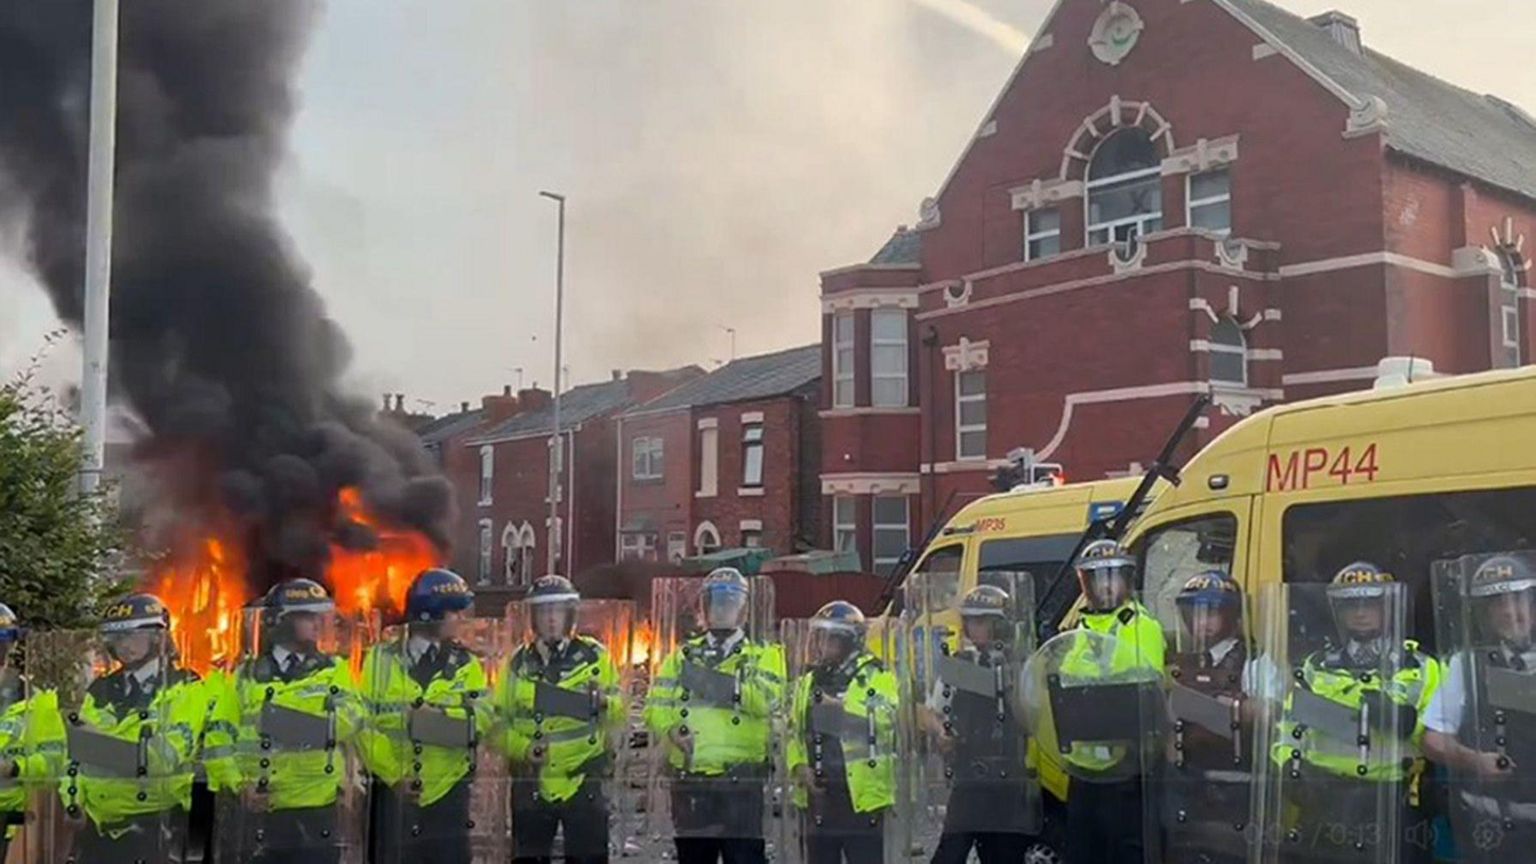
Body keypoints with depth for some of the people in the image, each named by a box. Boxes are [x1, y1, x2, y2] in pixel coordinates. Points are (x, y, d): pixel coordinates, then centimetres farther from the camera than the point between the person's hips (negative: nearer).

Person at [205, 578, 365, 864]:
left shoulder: (334, 671, 8)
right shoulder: (244, 676, 9)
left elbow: (347, 721, -12)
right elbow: (218, 740, 4)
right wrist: (238, 785, -10)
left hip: (316, 815, 0)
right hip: (255, 816, 1)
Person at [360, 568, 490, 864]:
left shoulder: (467, 666, 6)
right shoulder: (382, 660, 2)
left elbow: (479, 718, -11)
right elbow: (363, 725, -5)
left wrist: (429, 718, -22)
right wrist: (392, 774, -13)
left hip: (447, 794, 1)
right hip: (393, 791, -1)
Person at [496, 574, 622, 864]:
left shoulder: (594, 656, 0)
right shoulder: (519, 662, 6)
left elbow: (619, 716, 2)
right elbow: (498, 722, 7)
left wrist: (605, 703, -20)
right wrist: (523, 747, -11)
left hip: (584, 783, -2)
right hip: (531, 785, 2)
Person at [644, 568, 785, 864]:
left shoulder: (763, 655, 7)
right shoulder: (683, 656, 16)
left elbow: (768, 699, -13)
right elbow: (656, 705, 6)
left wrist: (720, 681, -21)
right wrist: (671, 730, -14)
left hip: (741, 781, -3)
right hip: (689, 780, 4)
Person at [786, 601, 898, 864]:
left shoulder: (876, 677, -4)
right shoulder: (807, 683, 14)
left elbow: (885, 717, -23)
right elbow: (794, 733, 19)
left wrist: (842, 706, -29)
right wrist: (799, 767, 2)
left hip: (861, 795, -6)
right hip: (818, 796, 6)